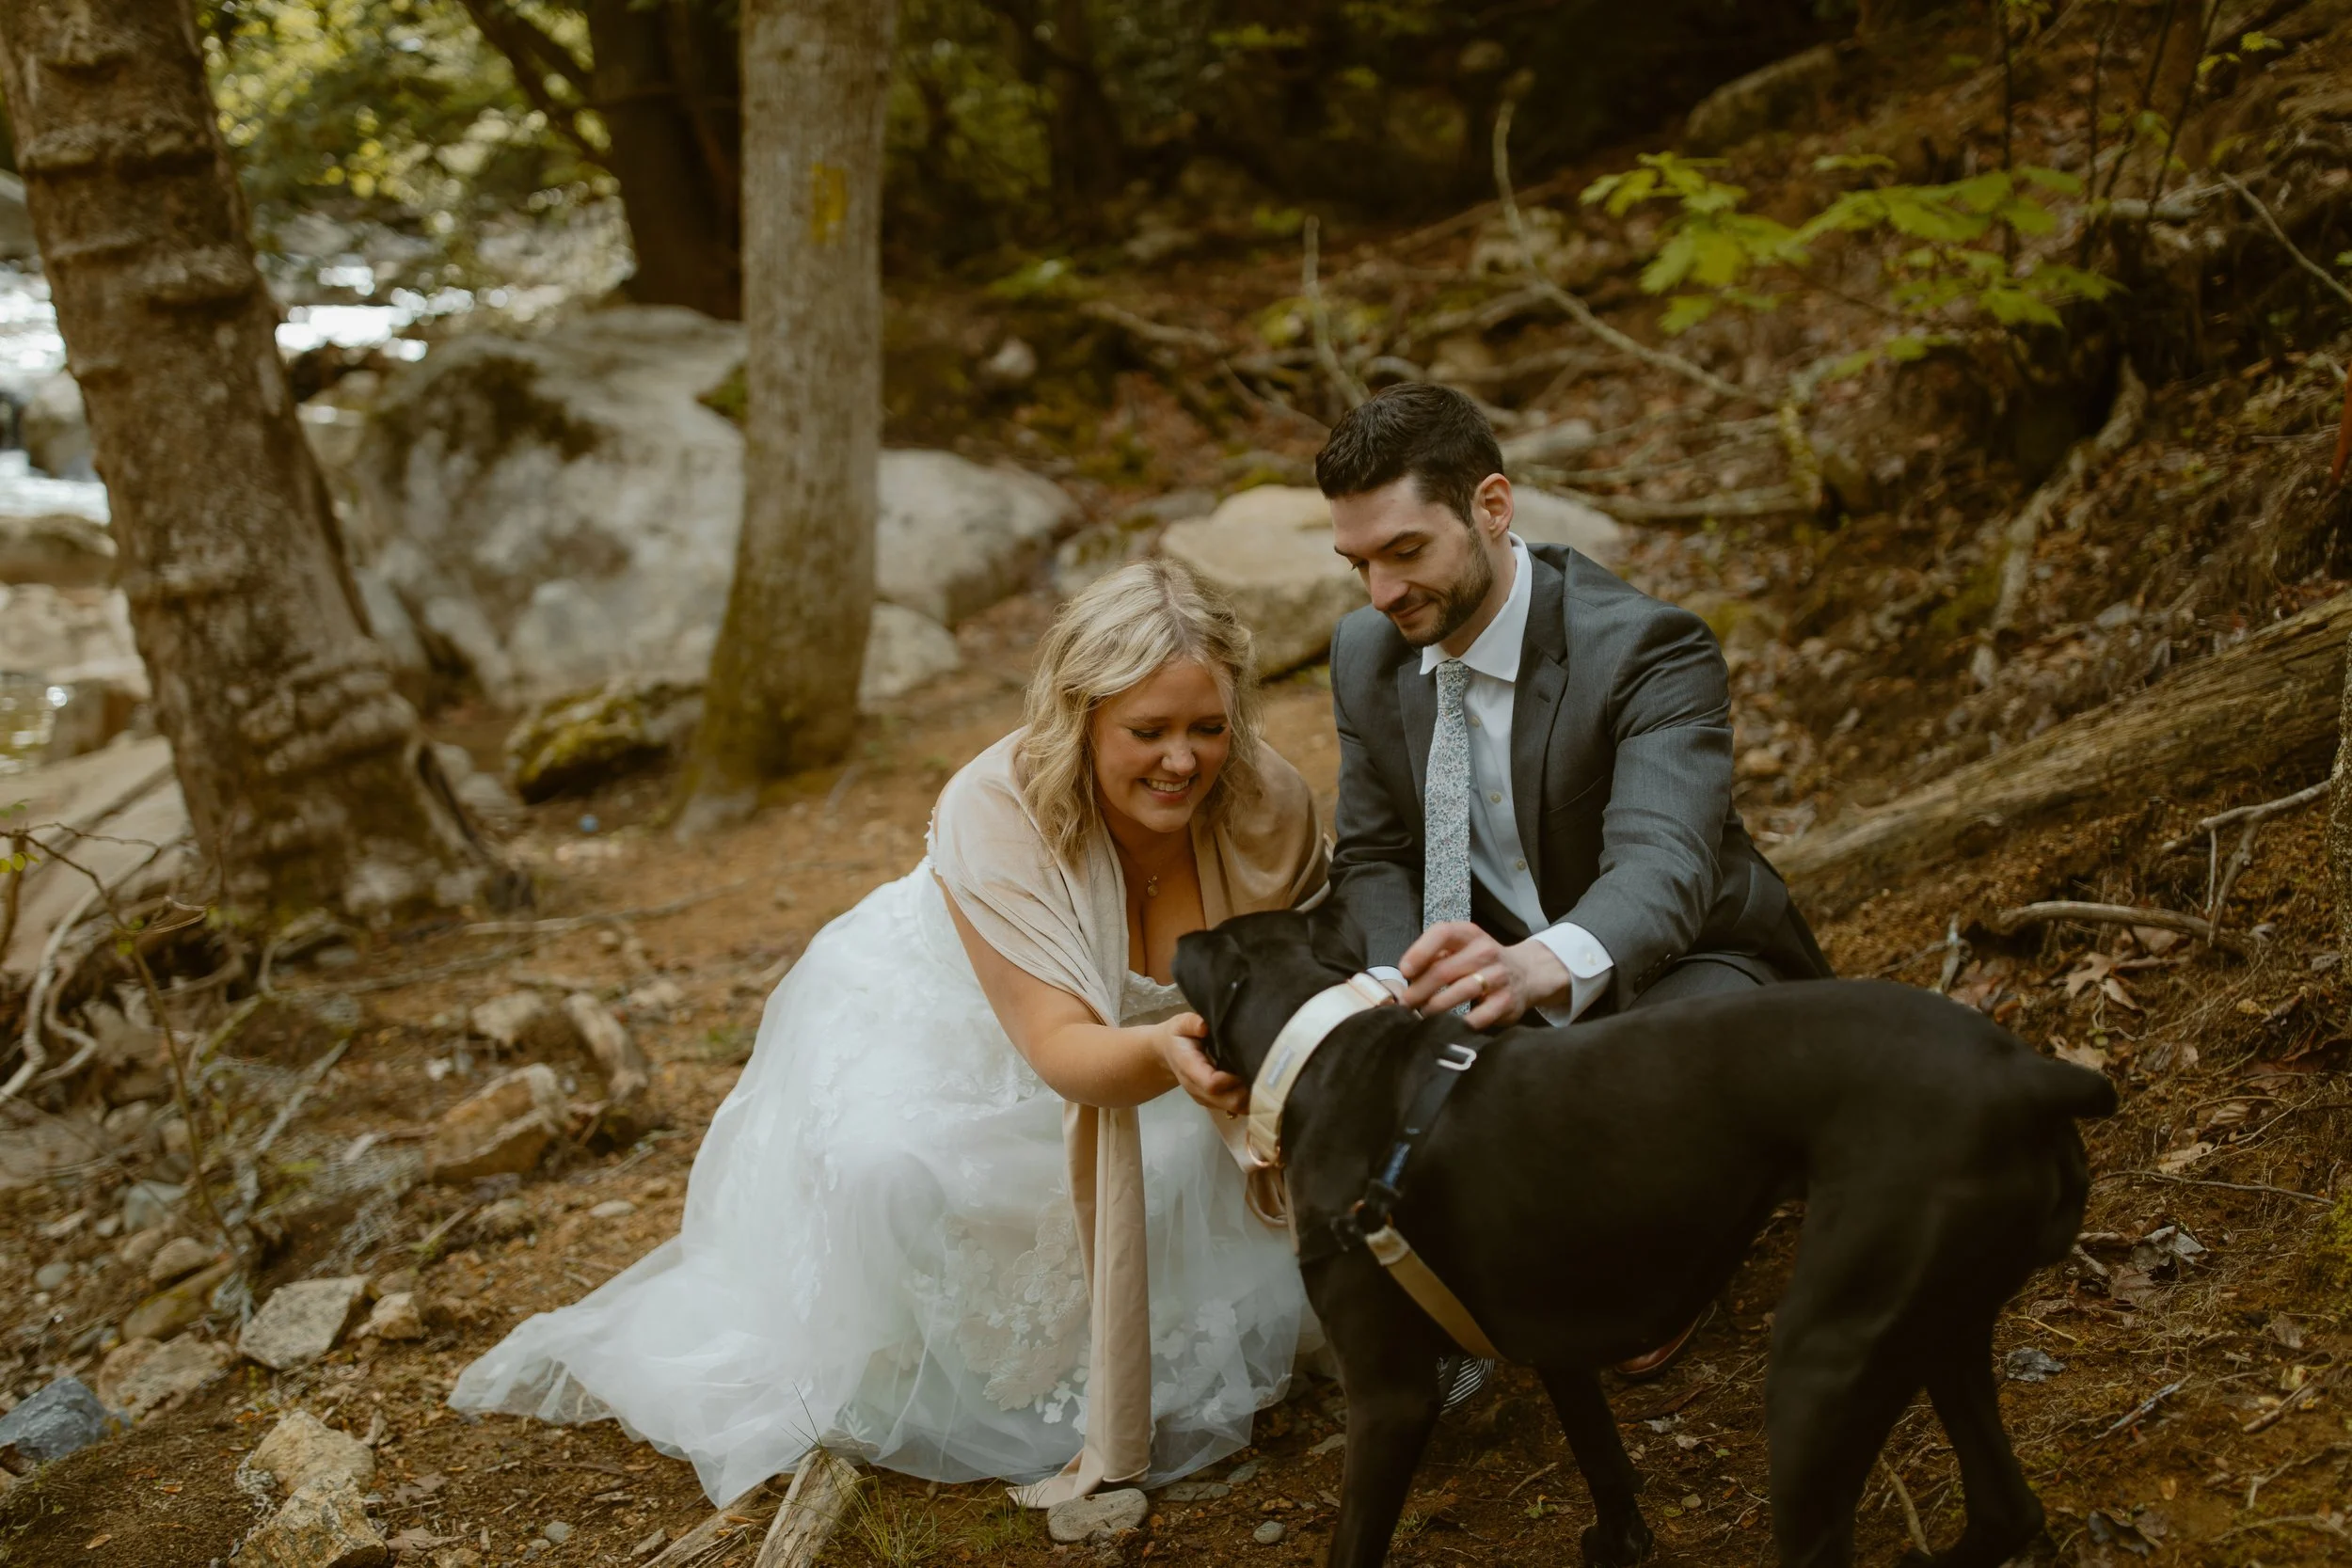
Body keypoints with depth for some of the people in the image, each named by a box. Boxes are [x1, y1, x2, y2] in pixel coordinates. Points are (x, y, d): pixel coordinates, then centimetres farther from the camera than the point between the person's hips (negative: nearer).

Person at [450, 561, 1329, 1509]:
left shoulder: (1268, 807, -25)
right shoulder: (997, 812, -36)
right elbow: (1063, 1050, -41)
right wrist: (1164, 1054, -63)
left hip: (1156, 1034, 4)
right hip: (947, 1018, -4)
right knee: (891, 1166, -31)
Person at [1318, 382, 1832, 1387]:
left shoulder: (1649, 649, -27)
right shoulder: (1367, 654, -6)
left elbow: (1663, 863, -42)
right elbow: (1373, 857, 1)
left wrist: (1545, 966, -65)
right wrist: (1401, 993, -22)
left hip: (1679, 964, -5)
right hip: (1491, 963, 6)